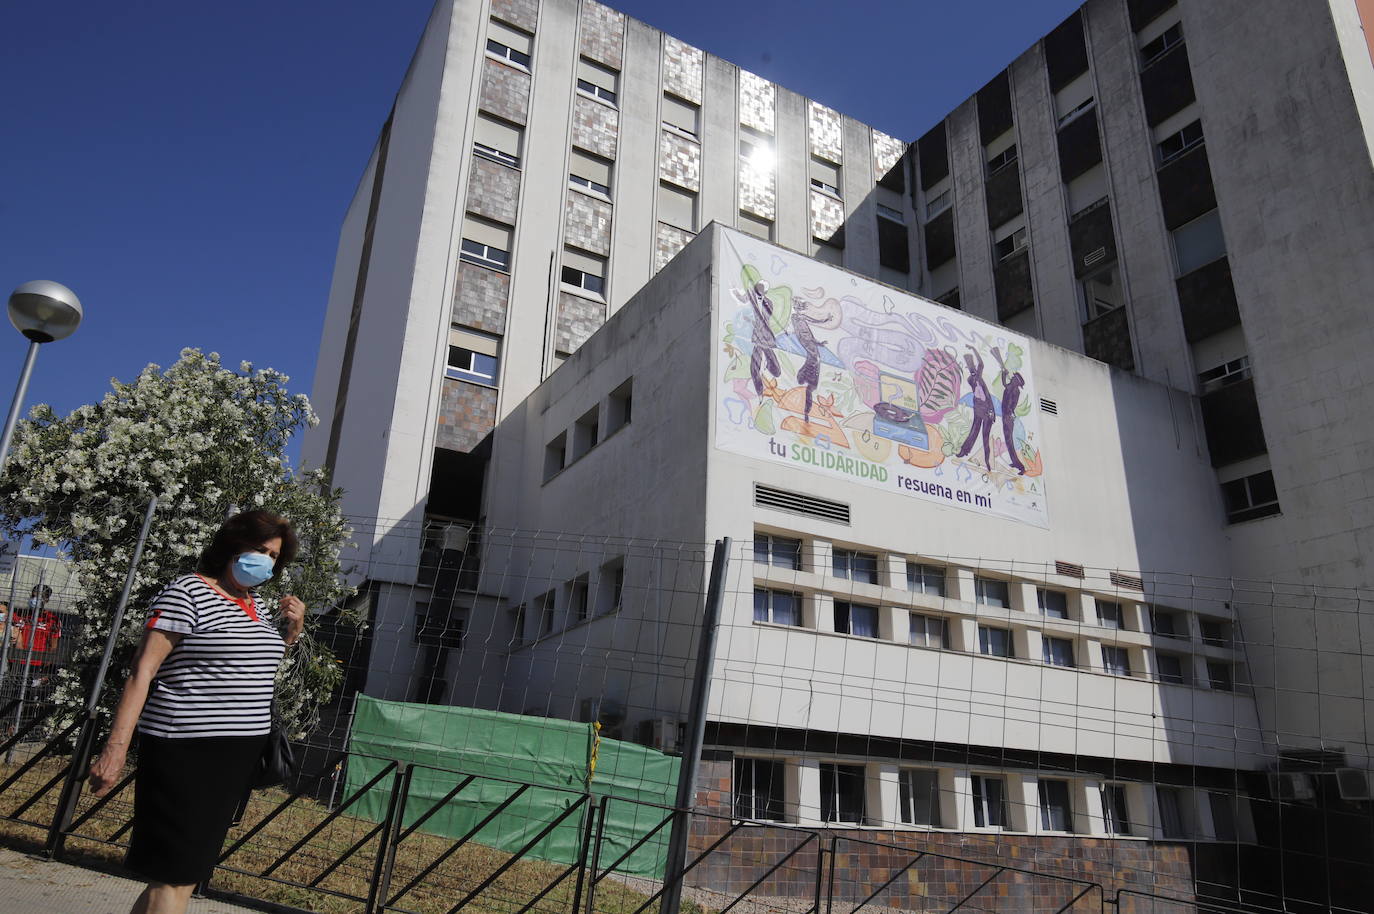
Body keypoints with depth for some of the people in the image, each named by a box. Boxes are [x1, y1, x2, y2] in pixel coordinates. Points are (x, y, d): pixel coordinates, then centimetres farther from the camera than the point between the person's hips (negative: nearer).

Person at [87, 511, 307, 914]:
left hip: (236, 755, 8)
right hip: (186, 750, -8)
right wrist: (115, 748, -21)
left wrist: (292, 631, 10)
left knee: (187, 870, 14)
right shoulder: (188, 592, -9)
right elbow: (143, 671, -14)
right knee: (175, 876, -4)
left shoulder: (256, 606, 14)